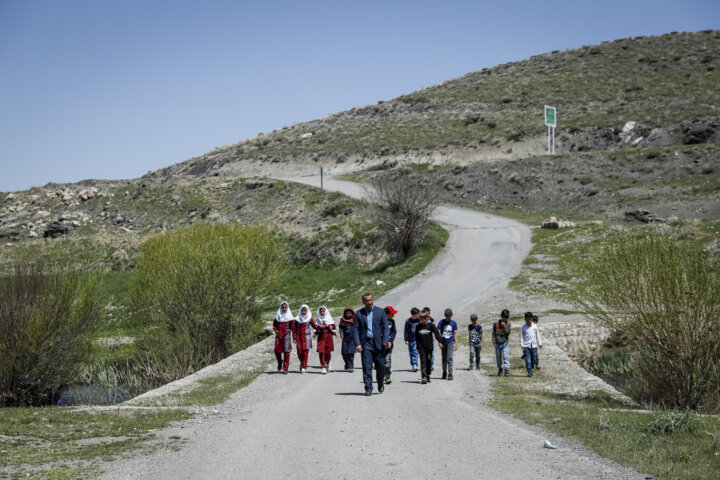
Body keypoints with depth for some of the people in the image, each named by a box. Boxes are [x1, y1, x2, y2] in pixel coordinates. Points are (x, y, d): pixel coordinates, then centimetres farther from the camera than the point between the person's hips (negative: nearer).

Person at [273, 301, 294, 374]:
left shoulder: (289, 317, 0)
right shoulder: (278, 316, 9)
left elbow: (293, 327, -1)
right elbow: (274, 324, 20)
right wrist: (275, 329, -1)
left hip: (287, 335, -3)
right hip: (278, 335, 3)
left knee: (286, 351, -7)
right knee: (277, 350, -2)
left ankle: (285, 368, -3)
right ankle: (280, 362, 28)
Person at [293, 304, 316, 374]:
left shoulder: (310, 319, 2)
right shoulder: (297, 319, 7)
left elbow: (314, 326, -4)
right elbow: (294, 329, 9)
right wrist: (294, 338, 4)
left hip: (306, 337, -2)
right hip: (299, 337, 2)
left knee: (305, 352, -7)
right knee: (299, 352, -1)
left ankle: (303, 368, -4)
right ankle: (303, 364, 26)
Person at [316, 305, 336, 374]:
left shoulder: (329, 318, 6)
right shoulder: (318, 319, 12)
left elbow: (333, 327, 2)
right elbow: (316, 327, 9)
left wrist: (327, 325, -13)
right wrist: (320, 327, -12)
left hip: (328, 336, -1)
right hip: (321, 337, 1)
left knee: (328, 352, 2)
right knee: (321, 352, -10)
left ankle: (327, 363, 31)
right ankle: (323, 367, -11)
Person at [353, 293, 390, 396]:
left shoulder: (380, 311, 5)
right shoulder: (359, 313, 5)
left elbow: (386, 327, 2)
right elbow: (356, 329, 3)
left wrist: (386, 340, -12)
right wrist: (358, 344, -8)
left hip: (378, 343, 0)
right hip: (365, 343, 0)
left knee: (380, 365, 2)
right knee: (367, 366, -4)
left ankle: (381, 383, 27)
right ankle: (368, 388, 1)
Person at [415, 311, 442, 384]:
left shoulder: (431, 325, -2)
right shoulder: (418, 326, 4)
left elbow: (436, 333, -5)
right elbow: (416, 337, 11)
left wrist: (440, 341, -15)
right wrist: (417, 346, 11)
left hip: (429, 347, 0)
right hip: (421, 347, 0)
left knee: (428, 362, 8)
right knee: (423, 362, -9)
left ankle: (427, 376, 23)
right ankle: (423, 377, -16)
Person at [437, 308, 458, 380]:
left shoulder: (453, 323, 2)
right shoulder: (442, 322, -1)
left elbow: (455, 333, 7)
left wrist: (456, 343, 2)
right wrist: (439, 342, -9)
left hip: (451, 342, -1)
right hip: (443, 343, 1)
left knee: (449, 358, -12)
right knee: (444, 358, 10)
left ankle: (450, 373, -11)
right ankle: (444, 372, 27)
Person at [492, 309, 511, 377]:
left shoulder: (508, 324, 3)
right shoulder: (496, 324, 2)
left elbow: (508, 333, -7)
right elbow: (493, 333, 5)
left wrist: (504, 326, -17)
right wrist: (494, 341, -4)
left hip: (504, 343, -1)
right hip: (497, 344, 1)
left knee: (506, 357, -9)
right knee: (498, 357, 8)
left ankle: (507, 370, -8)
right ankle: (500, 369, 23)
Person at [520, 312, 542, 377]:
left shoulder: (535, 326, 5)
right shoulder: (523, 327, -2)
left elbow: (538, 335, 13)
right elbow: (521, 337, 0)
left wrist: (539, 343, 13)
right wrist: (521, 345, -7)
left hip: (534, 345, 2)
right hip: (526, 346, -2)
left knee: (534, 359, 3)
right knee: (528, 360, -5)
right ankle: (529, 372, -1)